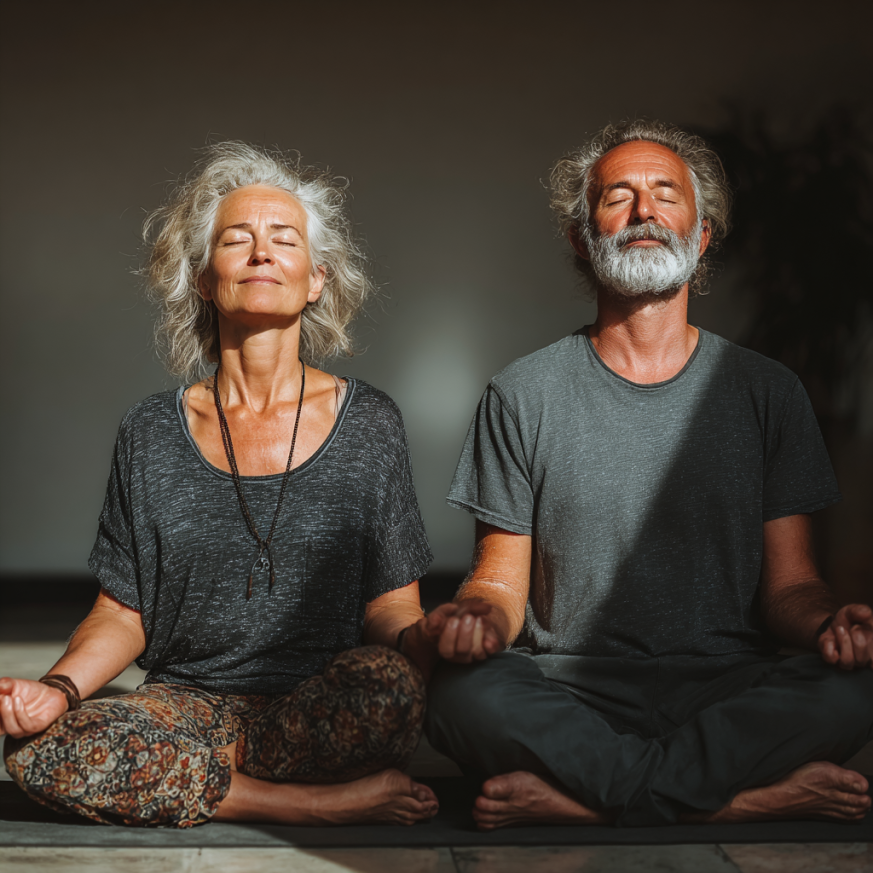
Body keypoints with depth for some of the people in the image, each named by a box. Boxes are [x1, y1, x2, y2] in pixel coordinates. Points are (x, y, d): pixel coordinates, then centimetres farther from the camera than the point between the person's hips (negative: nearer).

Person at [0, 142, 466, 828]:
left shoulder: (367, 422, 4)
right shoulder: (154, 431, 7)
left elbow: (390, 607, 4)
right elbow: (122, 613, 9)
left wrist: (423, 636, -21)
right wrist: (61, 687, -12)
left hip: (326, 713, -2)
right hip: (192, 705, 2)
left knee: (390, 679, -36)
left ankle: (191, 783, -10)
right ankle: (333, 804, -18)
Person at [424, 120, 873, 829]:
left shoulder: (767, 391, 9)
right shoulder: (523, 395, 7)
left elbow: (787, 581, 7)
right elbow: (502, 578, 6)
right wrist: (483, 619, -19)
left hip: (728, 686, 1)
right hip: (573, 687, -1)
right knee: (465, 696, -33)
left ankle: (570, 795, -24)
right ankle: (755, 794, -25)